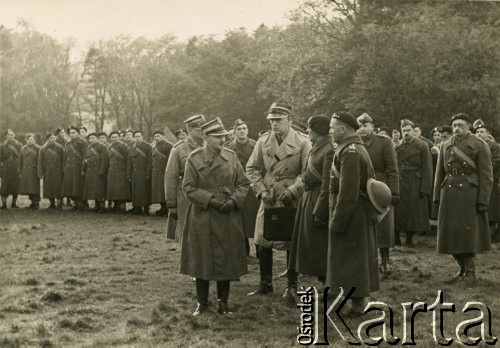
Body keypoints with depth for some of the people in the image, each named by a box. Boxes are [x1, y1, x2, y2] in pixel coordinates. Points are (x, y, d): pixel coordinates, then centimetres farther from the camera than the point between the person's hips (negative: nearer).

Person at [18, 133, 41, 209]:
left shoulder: (37, 148, -1)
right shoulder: (23, 149, 10)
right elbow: (20, 162, 11)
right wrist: (19, 172, 6)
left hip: (34, 172, -4)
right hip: (25, 173, 4)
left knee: (35, 188, -5)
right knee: (29, 188, 6)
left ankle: (36, 203, 2)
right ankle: (32, 202, 17)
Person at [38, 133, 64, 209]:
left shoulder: (60, 147, 1)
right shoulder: (43, 149, 4)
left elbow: (63, 160, 1)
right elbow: (40, 161, 2)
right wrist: (40, 173, -3)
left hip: (58, 171, -2)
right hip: (48, 172, 2)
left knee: (58, 187, -7)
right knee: (49, 188, 5)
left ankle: (59, 202, 0)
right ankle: (52, 203, 15)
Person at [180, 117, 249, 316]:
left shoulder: (231, 157, 4)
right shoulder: (194, 159, -4)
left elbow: (243, 184, 7)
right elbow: (188, 188, -7)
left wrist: (234, 201, -11)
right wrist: (211, 200, -16)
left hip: (229, 217, 2)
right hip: (202, 218, -2)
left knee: (226, 260, 5)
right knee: (201, 260, 4)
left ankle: (223, 303, 17)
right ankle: (202, 303, 17)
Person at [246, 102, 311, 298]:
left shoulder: (302, 143, -6)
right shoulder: (263, 142, 4)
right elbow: (252, 168, 8)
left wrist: (292, 190, -17)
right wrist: (261, 191, -4)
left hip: (292, 202, -3)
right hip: (268, 201, 3)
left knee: (292, 245, 4)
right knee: (263, 244, 5)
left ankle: (292, 286, 16)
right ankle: (265, 285, 18)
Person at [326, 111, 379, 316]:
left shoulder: (349, 152, -19)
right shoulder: (359, 149, 13)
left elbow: (348, 192, -25)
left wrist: (337, 221, -21)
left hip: (350, 216, -10)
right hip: (363, 214, 10)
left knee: (349, 259, -3)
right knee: (359, 257, 14)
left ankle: (357, 305, 2)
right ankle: (359, 301, 22)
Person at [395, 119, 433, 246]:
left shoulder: (422, 146, -1)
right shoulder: (398, 148, 10)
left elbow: (427, 169, -6)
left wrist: (424, 188, -13)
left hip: (415, 186, -3)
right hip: (399, 185, 3)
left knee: (413, 213, 2)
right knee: (397, 213, 1)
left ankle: (409, 240, 12)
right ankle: (395, 239, 10)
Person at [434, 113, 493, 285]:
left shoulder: (479, 145, -2)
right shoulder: (446, 146, 13)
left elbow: (486, 175, -6)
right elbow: (440, 173, 15)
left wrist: (483, 200, -13)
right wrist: (437, 196, 8)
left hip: (470, 194, -5)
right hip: (449, 196, 5)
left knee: (467, 232, -5)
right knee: (452, 234, 6)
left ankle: (470, 273, 5)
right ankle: (463, 270, 20)